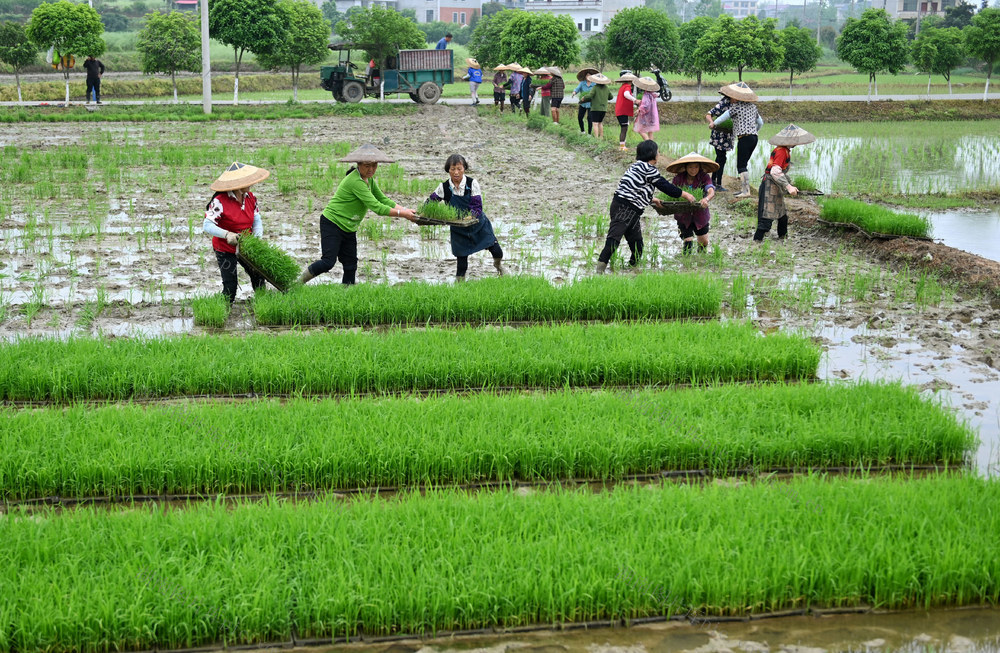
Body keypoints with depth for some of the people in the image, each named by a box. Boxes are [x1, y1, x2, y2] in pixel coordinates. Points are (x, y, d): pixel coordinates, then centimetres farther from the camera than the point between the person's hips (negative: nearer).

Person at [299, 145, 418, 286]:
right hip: (332, 224, -9)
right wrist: (402, 214, -23)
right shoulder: (355, 181, -24)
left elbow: (383, 199, 11)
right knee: (328, 262, -15)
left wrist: (405, 210, -4)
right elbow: (375, 207, -27)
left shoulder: (369, 179, 7)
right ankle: (298, 282, 1)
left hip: (349, 229, 9)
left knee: (350, 266, 5)